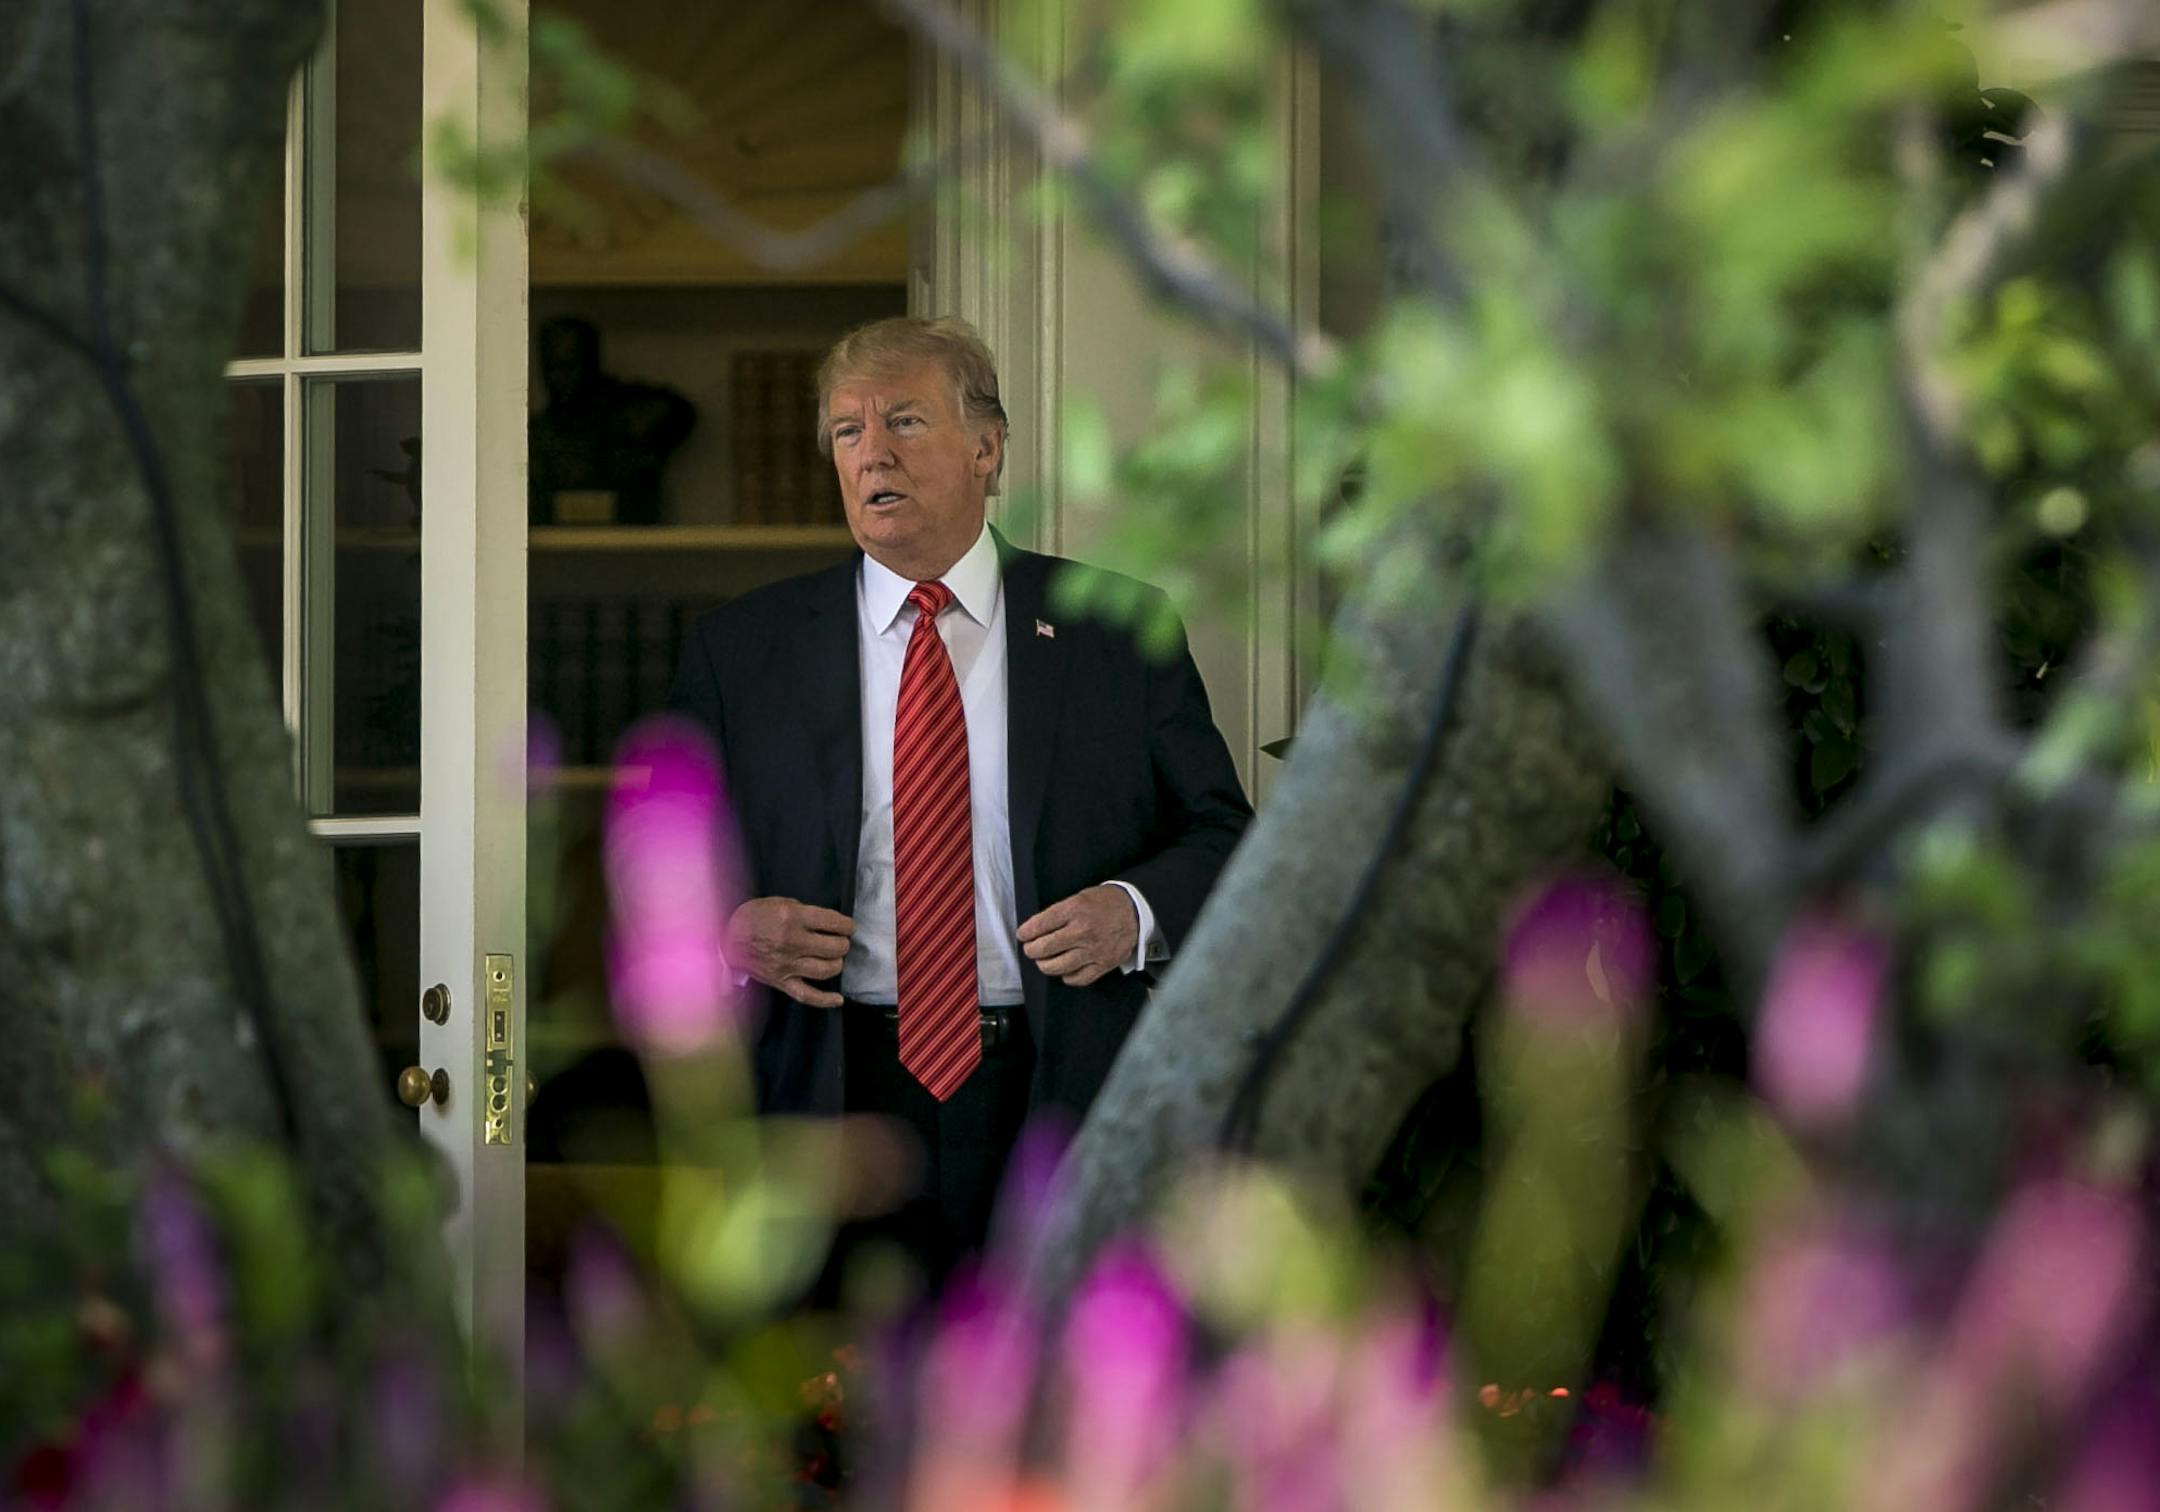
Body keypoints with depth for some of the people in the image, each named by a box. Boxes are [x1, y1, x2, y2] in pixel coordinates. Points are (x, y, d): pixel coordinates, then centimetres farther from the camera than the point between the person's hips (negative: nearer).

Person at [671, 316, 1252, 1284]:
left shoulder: (1119, 633, 7)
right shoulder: (739, 650, 9)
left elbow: (1222, 838, 9)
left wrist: (1134, 913, -11)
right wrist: (734, 931, -10)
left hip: (1058, 1101, 0)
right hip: (833, 1099, 0)